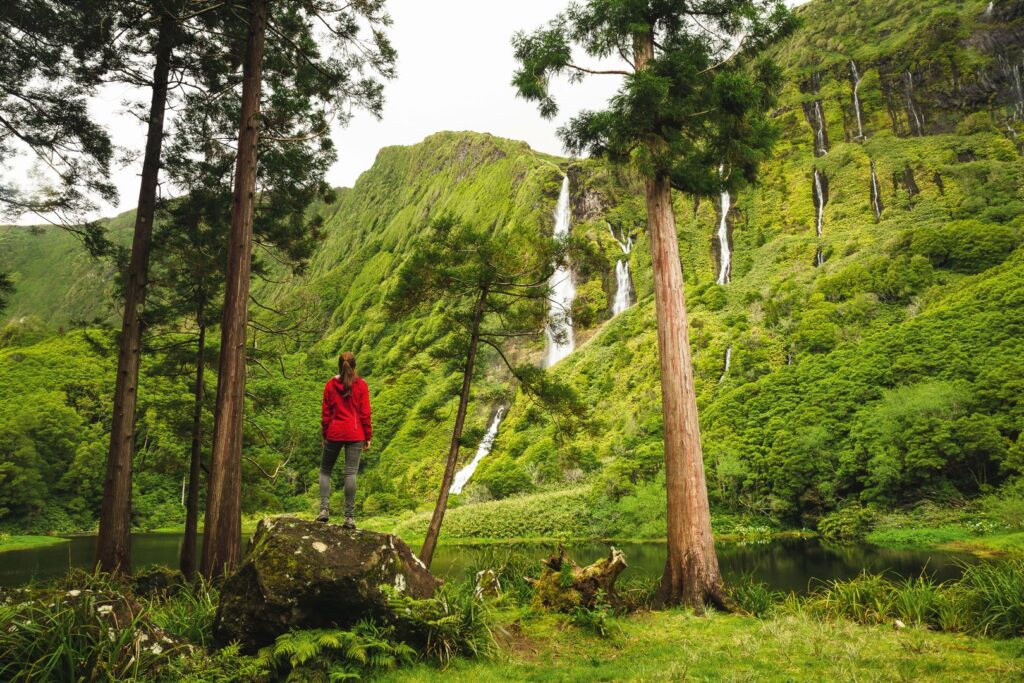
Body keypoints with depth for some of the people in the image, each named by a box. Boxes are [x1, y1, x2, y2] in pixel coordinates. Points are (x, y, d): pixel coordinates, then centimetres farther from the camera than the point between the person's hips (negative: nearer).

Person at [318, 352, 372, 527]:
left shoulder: (330, 385, 2)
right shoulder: (361, 385, -1)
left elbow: (325, 414, 4)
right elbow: (365, 413, -1)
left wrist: (325, 435, 14)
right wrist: (368, 437, 6)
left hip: (334, 434, 1)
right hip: (355, 435, 0)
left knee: (325, 470, 15)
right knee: (351, 473, -1)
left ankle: (324, 509, 1)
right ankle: (350, 517, -3)